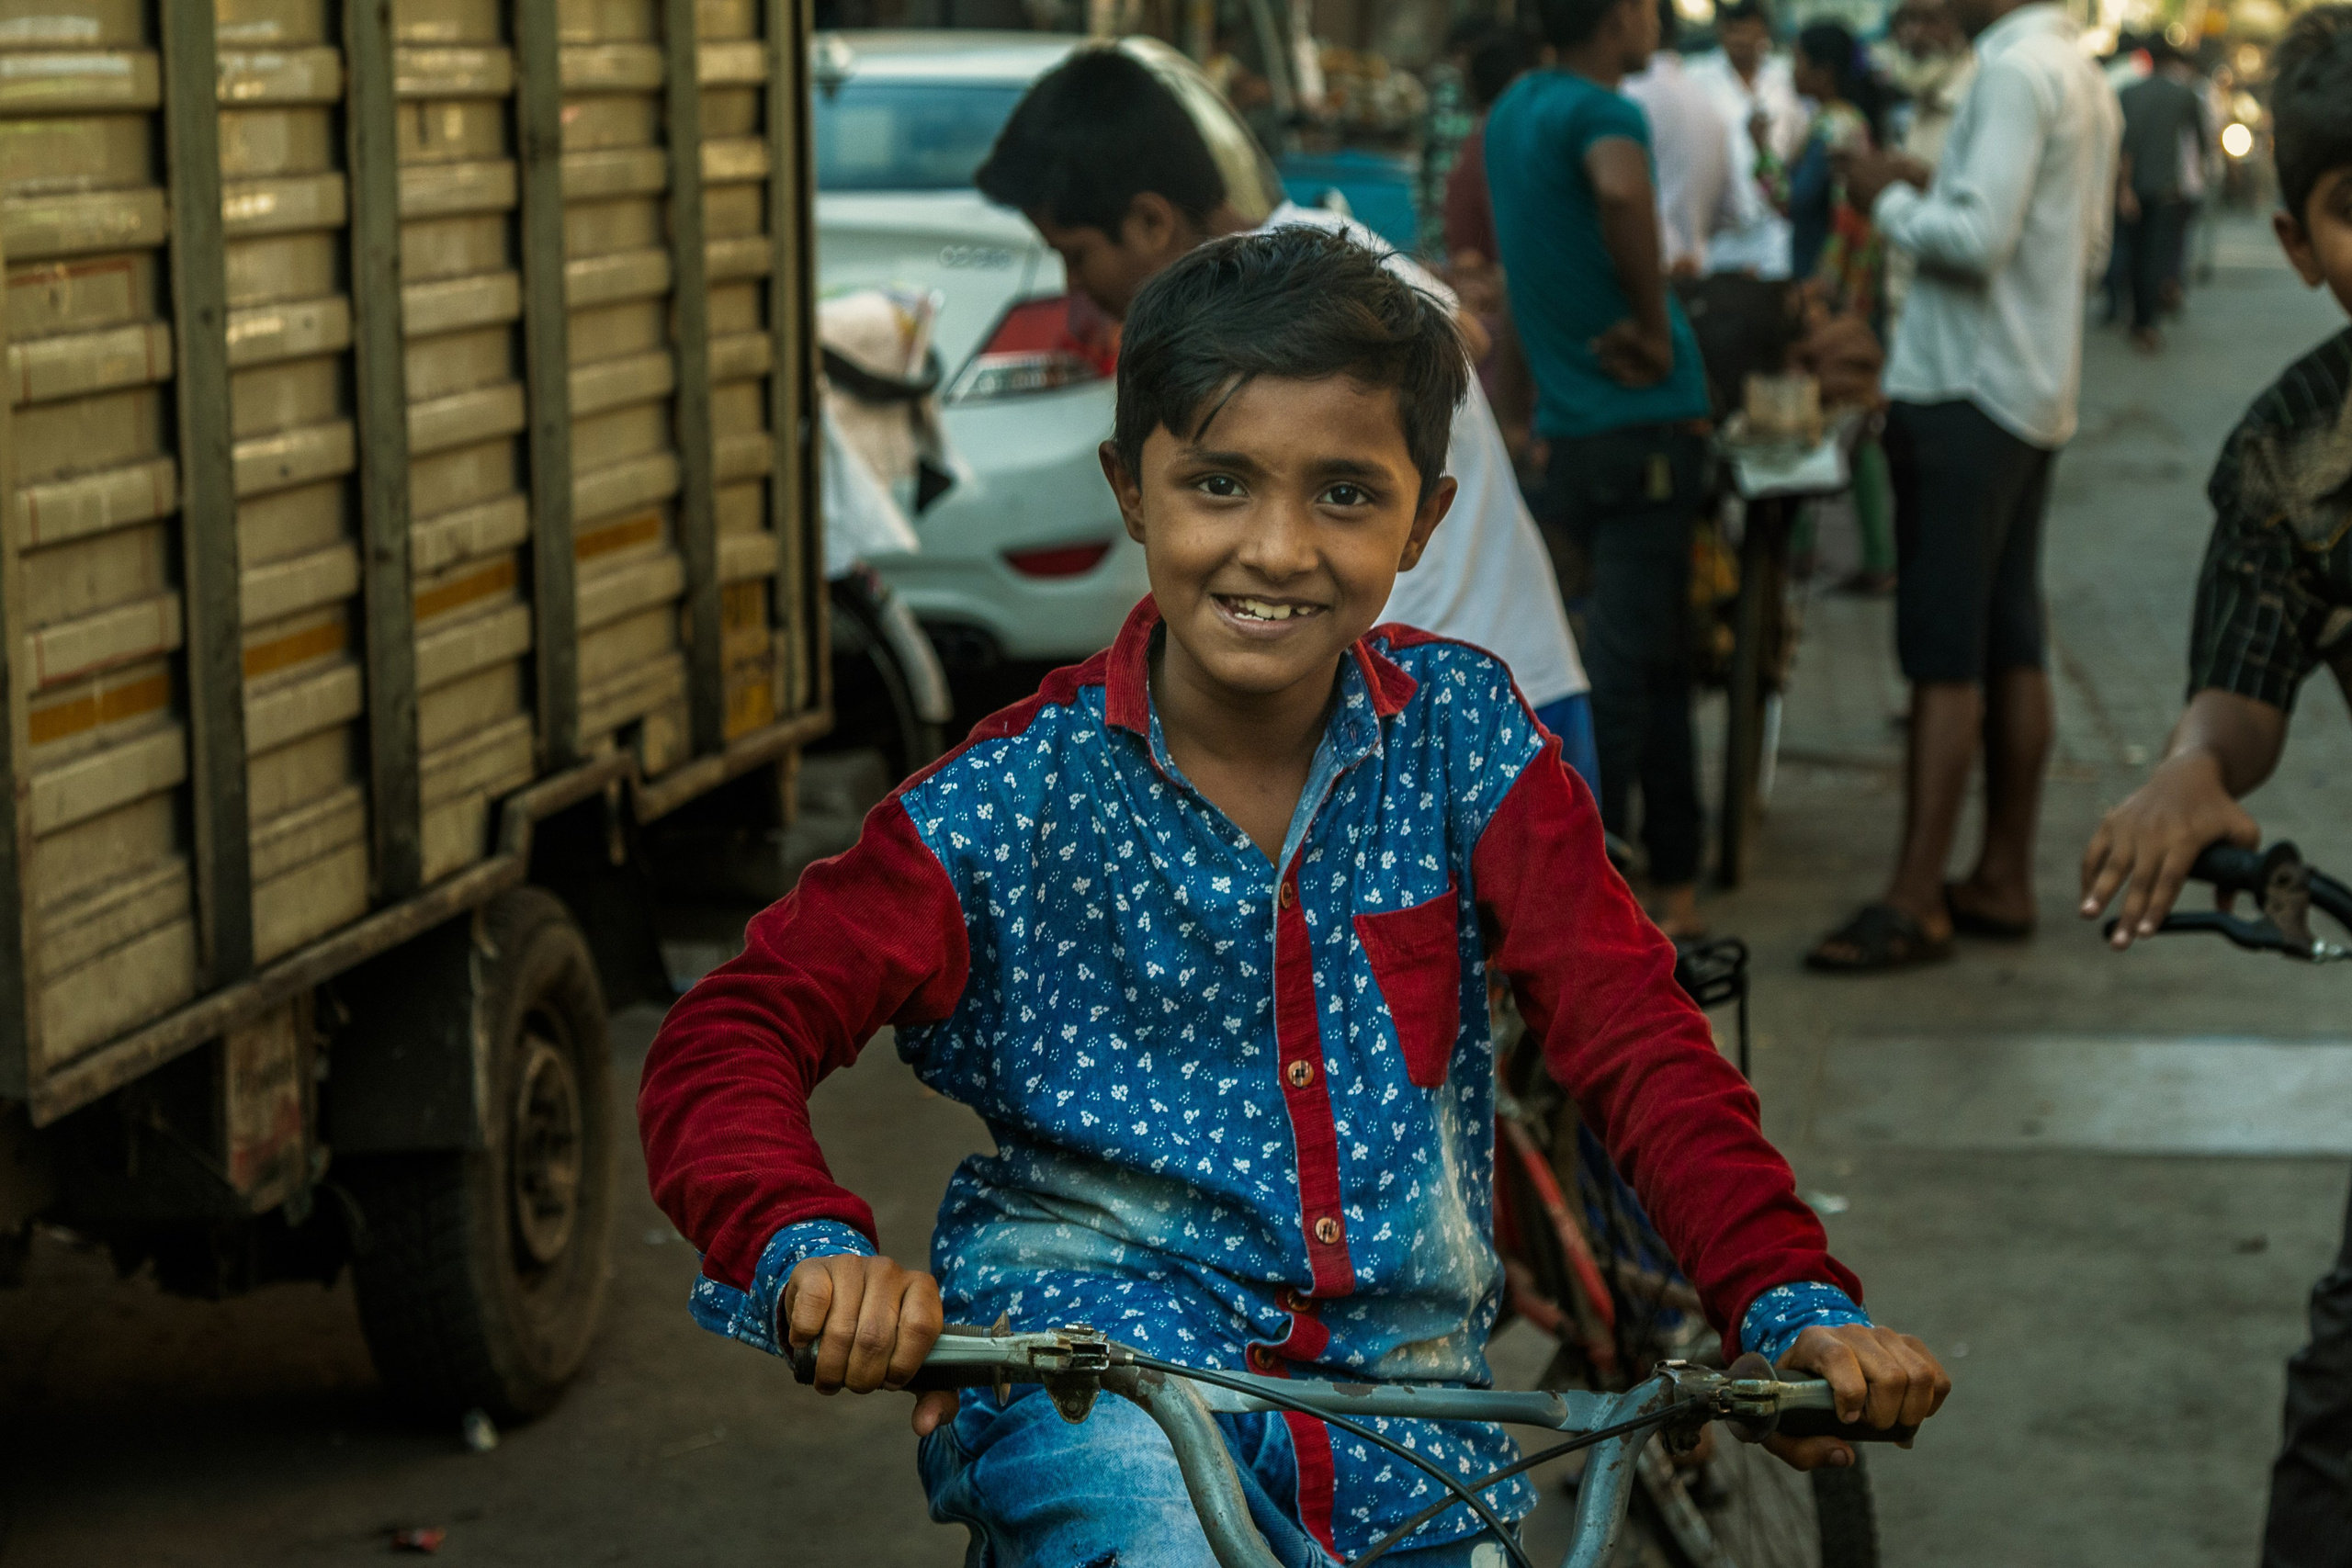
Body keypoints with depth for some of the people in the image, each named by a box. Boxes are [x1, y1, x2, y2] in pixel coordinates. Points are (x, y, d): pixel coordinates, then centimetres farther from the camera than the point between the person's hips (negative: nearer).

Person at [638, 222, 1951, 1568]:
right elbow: (730, 1040, -11)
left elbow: (1635, 1035, -4)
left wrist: (1795, 1302, -18)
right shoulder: (1022, 800, -8)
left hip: (1395, 1381, 4)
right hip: (1086, 1340, -4)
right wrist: (808, 1250, -32)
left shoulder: (1464, 737, -1)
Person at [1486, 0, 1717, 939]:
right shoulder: (1602, 113, -15)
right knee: (1625, 667, -7)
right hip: (1644, 428, -8)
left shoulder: (1512, 113, 12)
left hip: (1568, 428, 8)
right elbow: (1622, 192, -38)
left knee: (1656, 656, 17)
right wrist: (1655, 325, -23)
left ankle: (1674, 878, 22)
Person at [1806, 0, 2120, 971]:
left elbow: (1977, 239, -23)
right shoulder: (2085, 80, 14)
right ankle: (2003, 879, 16)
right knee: (2011, 645, 11)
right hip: (2038, 397, 9)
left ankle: (1915, 903, -7)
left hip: (1967, 392, -9)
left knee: (1944, 656, -8)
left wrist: (1891, 201, -7)